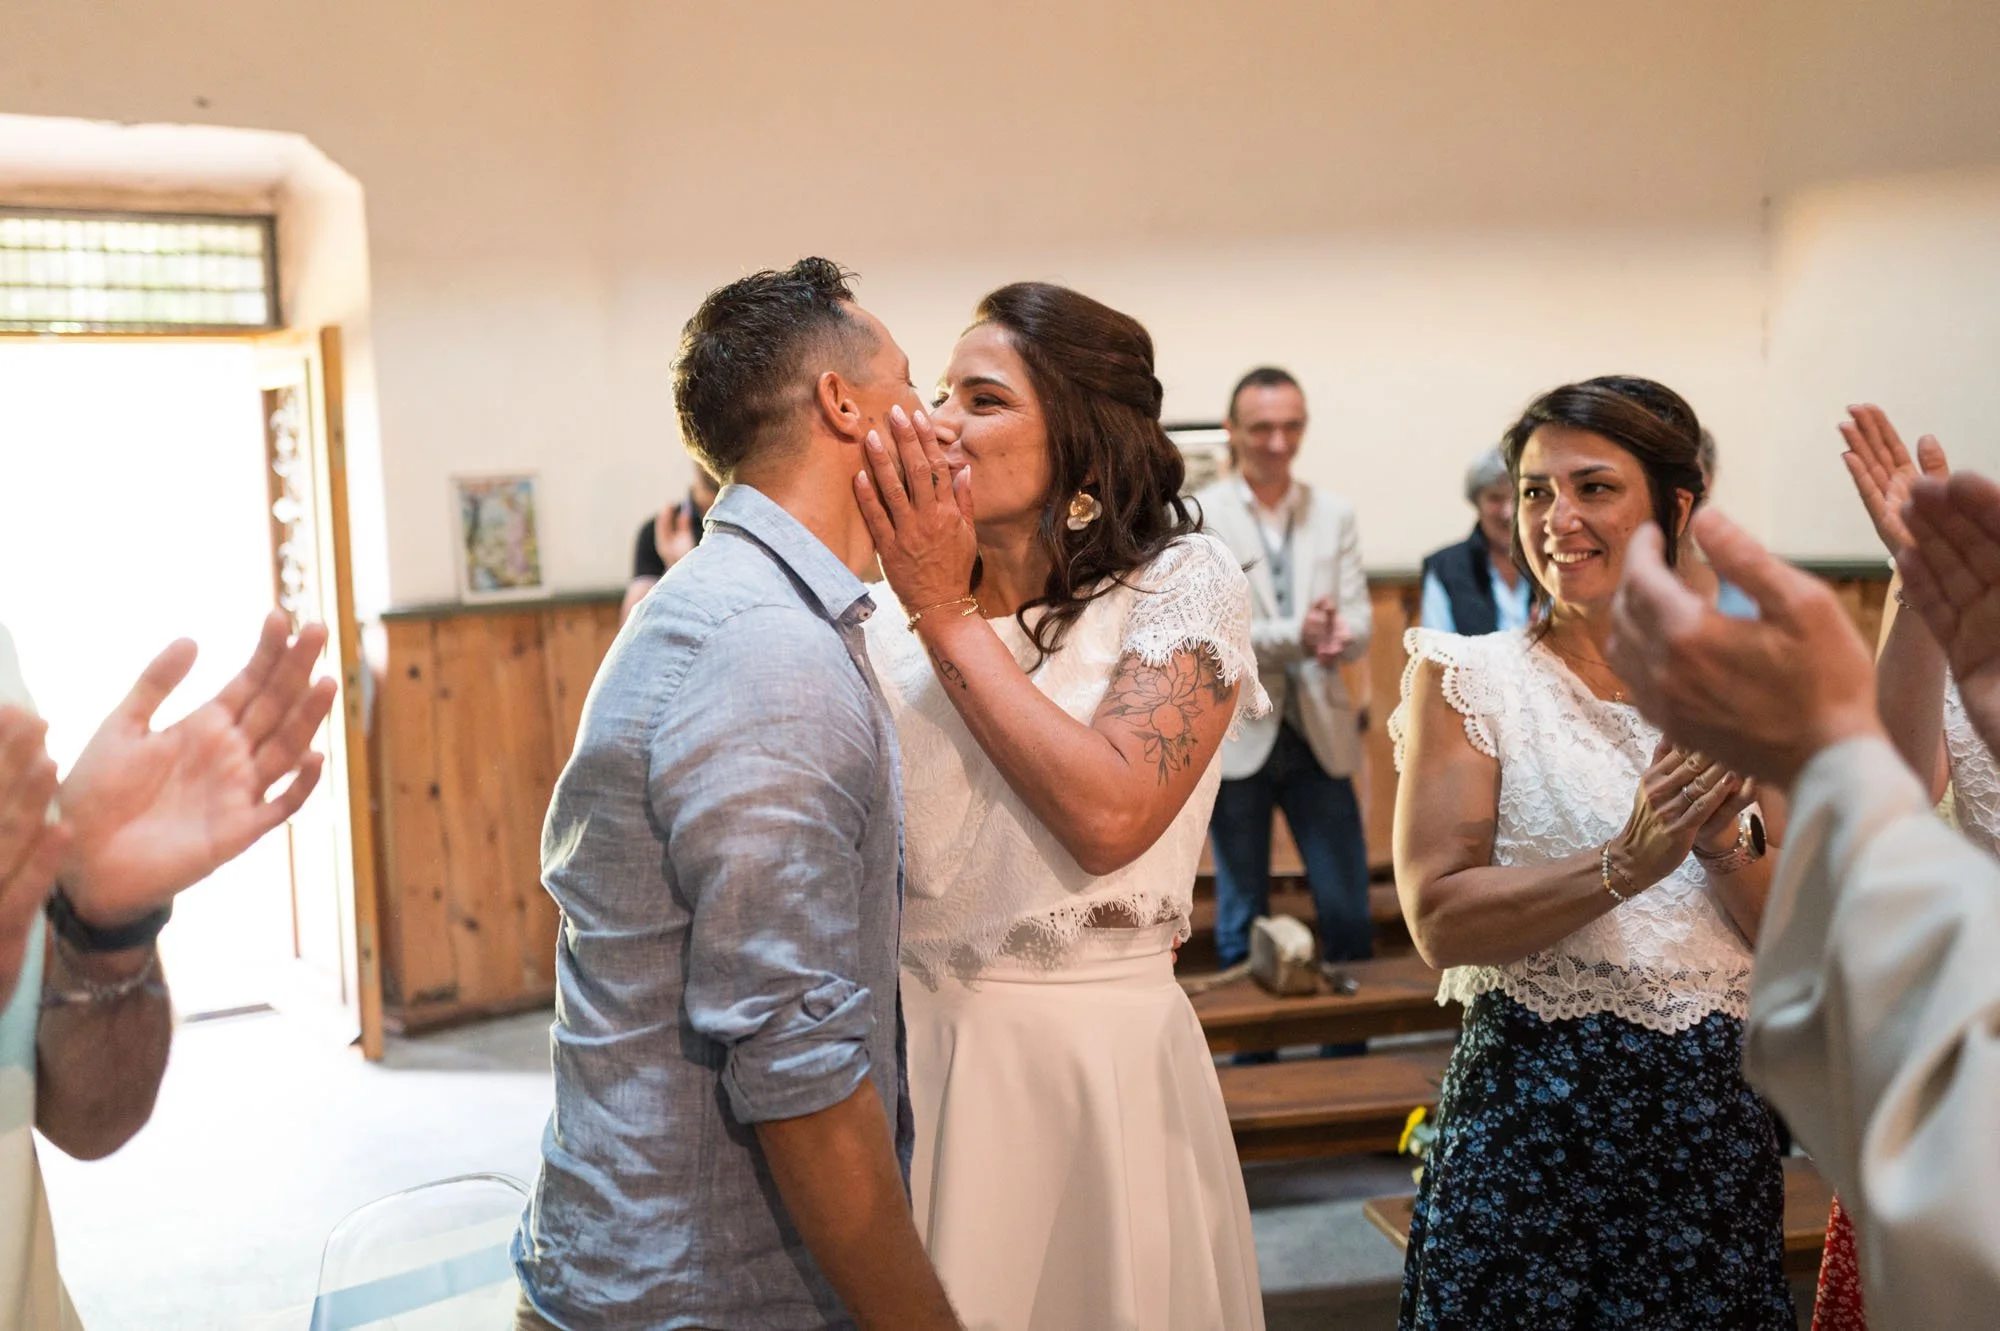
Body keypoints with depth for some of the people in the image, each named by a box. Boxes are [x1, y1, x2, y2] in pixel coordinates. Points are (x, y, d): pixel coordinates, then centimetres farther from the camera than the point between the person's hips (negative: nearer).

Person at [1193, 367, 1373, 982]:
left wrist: (1338, 636, -22)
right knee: (1244, 919, 8)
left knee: (1350, 912, 6)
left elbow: (1359, 621, 3)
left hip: (1319, 736, 3)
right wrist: (1295, 636, -24)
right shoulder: (1197, 517, -3)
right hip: (1238, 738, -3)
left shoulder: (1334, 515, 8)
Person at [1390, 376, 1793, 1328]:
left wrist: (1722, 849, -15)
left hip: (1714, 1115, 3)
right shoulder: (1465, 677, -4)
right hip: (1530, 1115, -3)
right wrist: (1628, 863, -23)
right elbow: (1439, 919, -13)